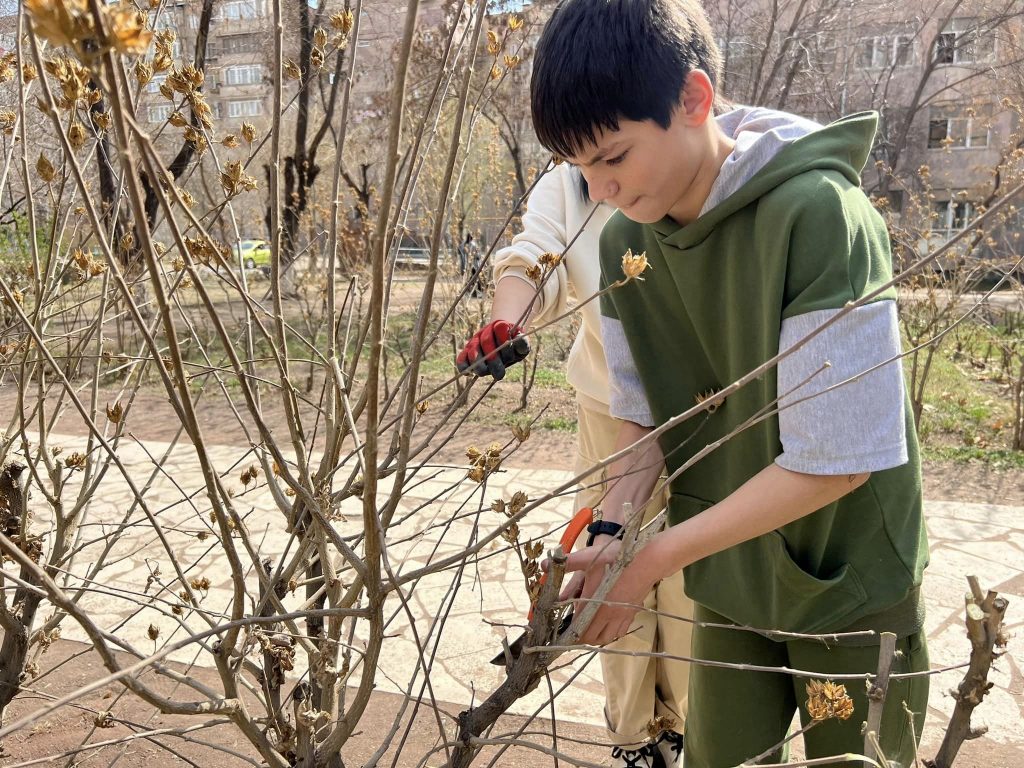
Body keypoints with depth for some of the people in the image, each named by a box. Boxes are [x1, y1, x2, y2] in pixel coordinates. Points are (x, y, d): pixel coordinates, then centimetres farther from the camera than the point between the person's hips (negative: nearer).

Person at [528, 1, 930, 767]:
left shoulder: (818, 214, -26)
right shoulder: (624, 241, -7)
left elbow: (837, 461, -25)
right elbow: (643, 417, 2)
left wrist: (656, 557, -21)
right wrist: (612, 534, -15)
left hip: (849, 582, -4)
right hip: (729, 582, 5)